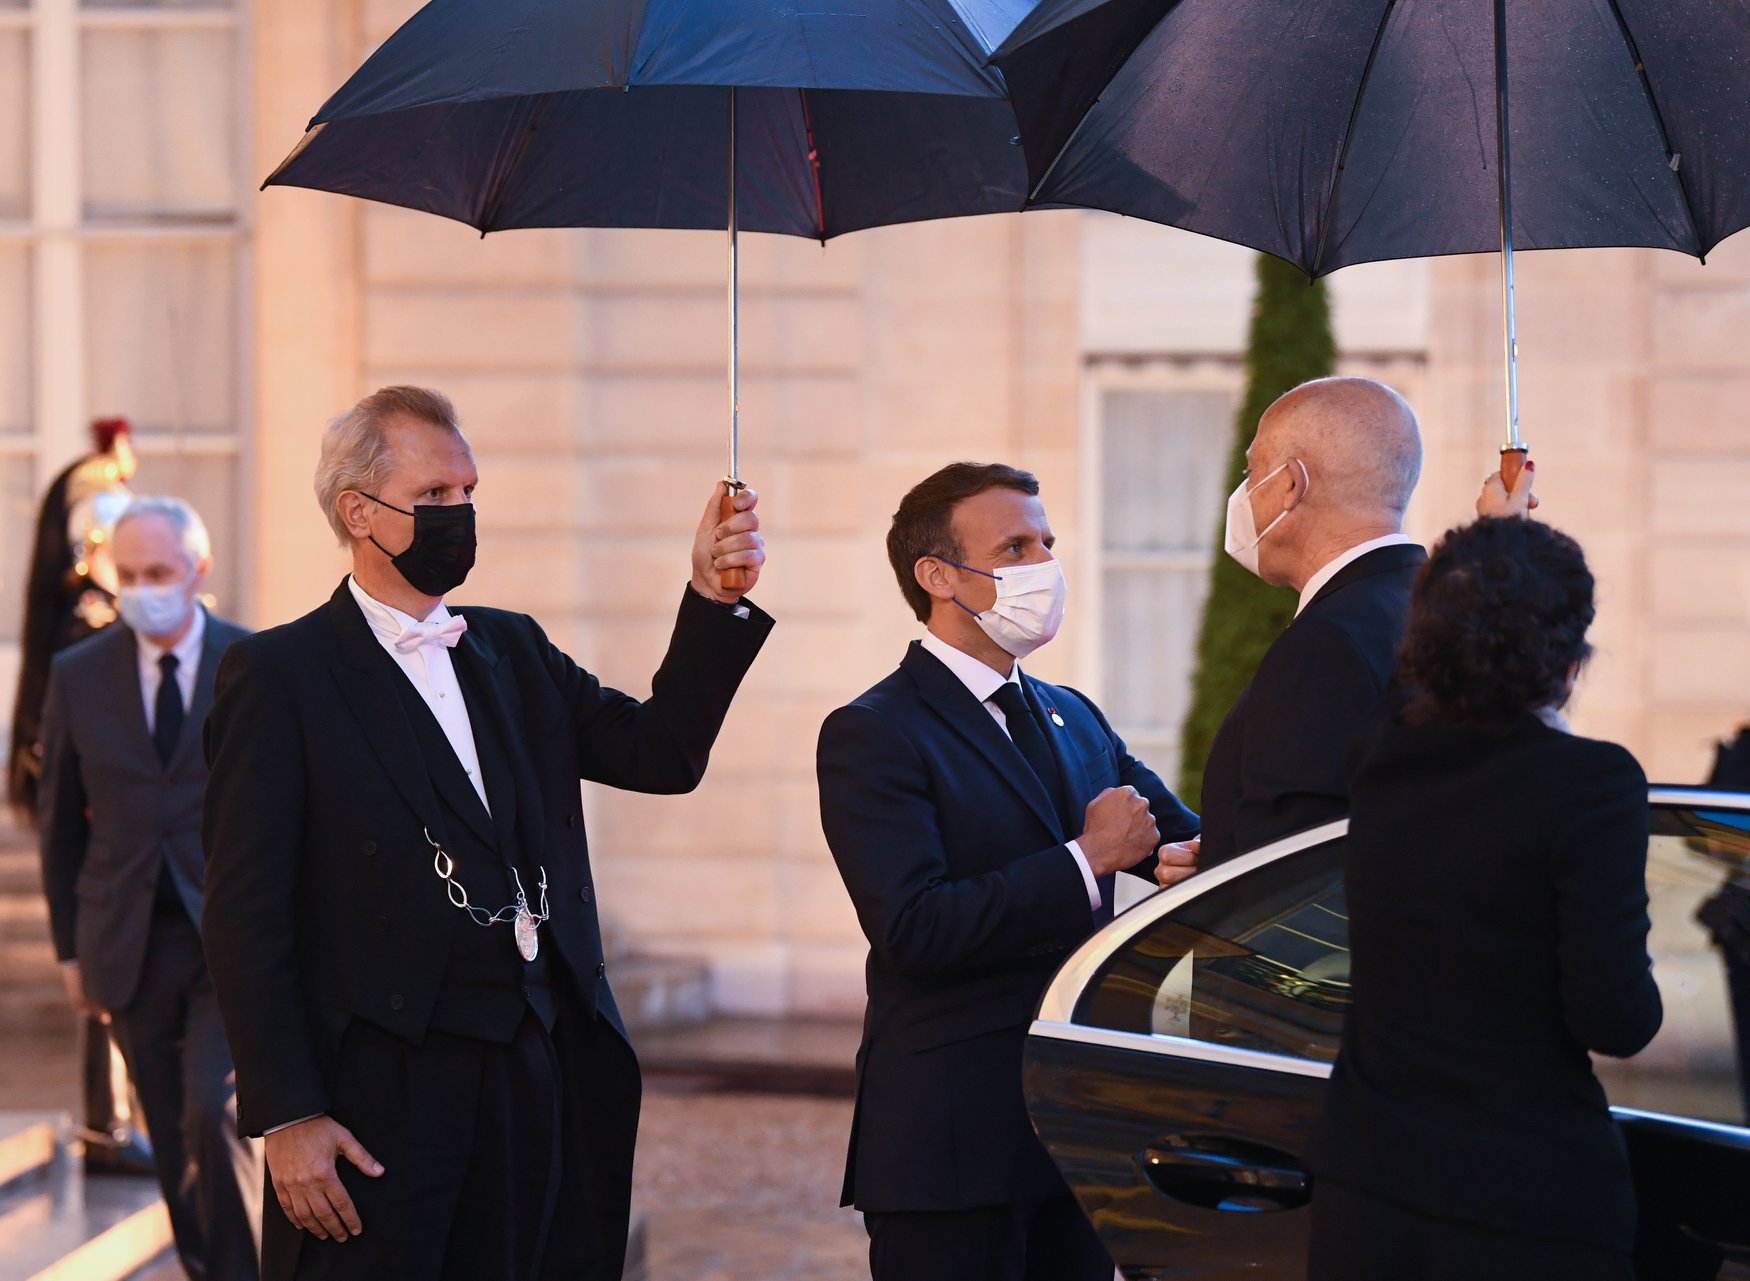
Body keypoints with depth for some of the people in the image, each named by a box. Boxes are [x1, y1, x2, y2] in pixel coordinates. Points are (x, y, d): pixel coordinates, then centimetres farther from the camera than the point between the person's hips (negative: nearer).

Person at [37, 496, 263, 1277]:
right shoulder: (78, 676, 3)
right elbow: (59, 821, 10)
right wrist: (71, 948, 9)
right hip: (131, 944, 3)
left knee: (215, 1115, -16)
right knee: (174, 1140, 9)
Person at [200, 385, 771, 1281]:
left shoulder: (515, 652, 16)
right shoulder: (279, 677, -4)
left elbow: (660, 753, 7)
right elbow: (247, 921, -8)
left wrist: (714, 598, -6)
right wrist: (287, 1118, -14)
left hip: (547, 1082, 6)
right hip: (386, 1100, -6)